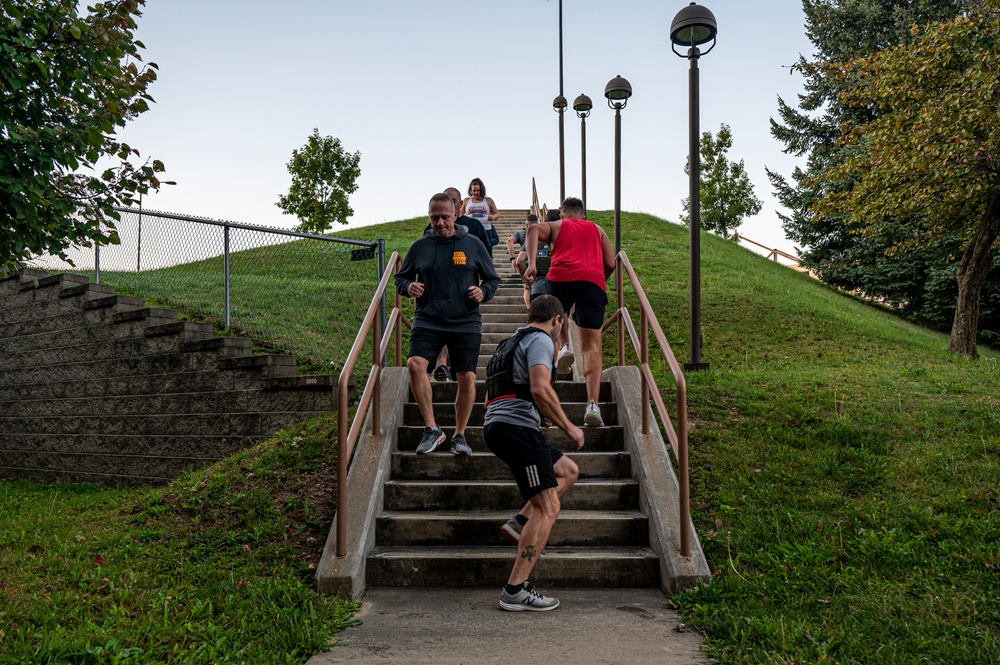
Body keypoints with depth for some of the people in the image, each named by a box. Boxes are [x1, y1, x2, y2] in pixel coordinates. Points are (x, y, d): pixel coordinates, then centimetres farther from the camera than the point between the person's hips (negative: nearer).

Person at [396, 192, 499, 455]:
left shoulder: (473, 244, 7)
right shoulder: (420, 246, 9)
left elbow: (492, 279, 15)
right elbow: (400, 278, 18)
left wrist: (483, 292, -7)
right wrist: (409, 287, -5)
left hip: (466, 323, 0)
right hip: (427, 321, 0)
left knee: (467, 378, -5)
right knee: (415, 364, -23)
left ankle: (459, 435, 15)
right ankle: (431, 429, -11)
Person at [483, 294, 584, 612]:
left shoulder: (512, 343, 27)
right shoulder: (541, 340, -2)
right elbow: (540, 389, -18)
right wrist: (568, 427, -9)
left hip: (496, 425, 10)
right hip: (516, 427, -10)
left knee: (568, 471, 21)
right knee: (548, 510, -8)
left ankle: (520, 522, 7)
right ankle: (514, 591, -9)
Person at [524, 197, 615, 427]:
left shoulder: (555, 226, 27)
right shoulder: (596, 229, 32)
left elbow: (534, 229, 4)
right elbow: (610, 264, 24)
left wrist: (531, 264, -7)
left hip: (561, 276, 0)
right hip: (593, 281, 1)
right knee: (591, 347, -1)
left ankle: (564, 346, 5)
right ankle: (593, 405, -14)